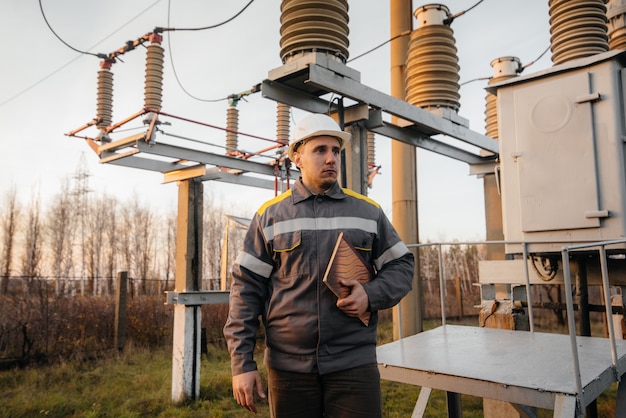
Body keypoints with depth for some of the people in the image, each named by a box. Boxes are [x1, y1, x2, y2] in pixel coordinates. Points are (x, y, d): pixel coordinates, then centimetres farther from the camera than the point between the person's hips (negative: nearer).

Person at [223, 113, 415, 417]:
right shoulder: (269, 216, 3)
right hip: (288, 367, 0)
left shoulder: (368, 211, 6)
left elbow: (401, 265, 10)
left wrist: (372, 295, -10)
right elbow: (247, 287, 1)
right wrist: (242, 362, -4)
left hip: (354, 365, 1)